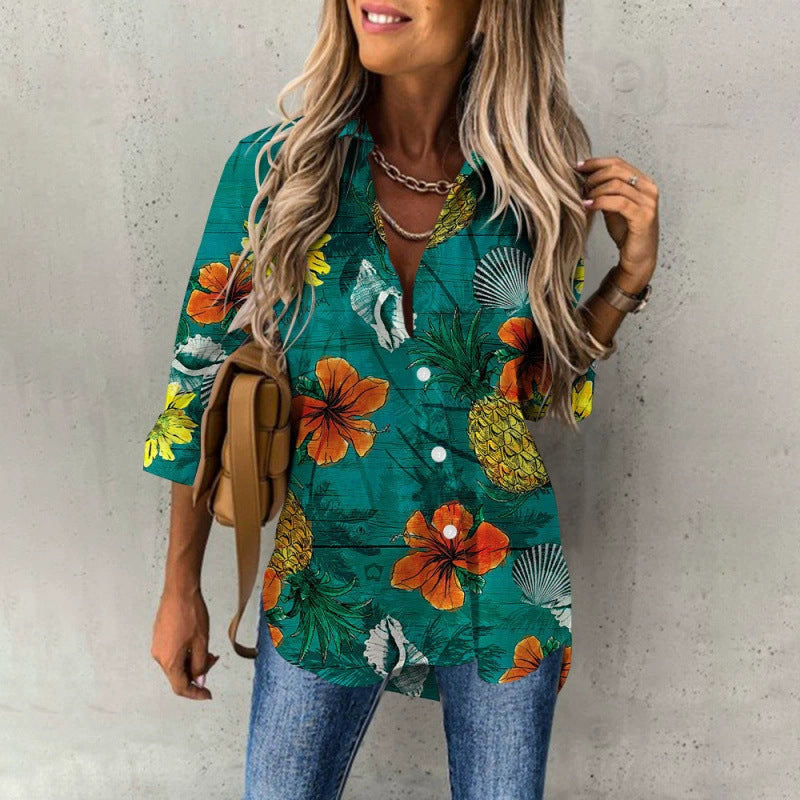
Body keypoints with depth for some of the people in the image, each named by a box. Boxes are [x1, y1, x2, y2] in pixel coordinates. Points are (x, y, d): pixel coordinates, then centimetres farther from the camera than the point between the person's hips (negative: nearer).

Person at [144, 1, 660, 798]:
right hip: (329, 583, -1)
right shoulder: (272, 169, -9)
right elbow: (204, 387, -2)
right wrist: (181, 588, 2)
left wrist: (631, 275, -7)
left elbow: (541, 393, 7)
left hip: (505, 583, 2)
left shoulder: (530, 191, -5)